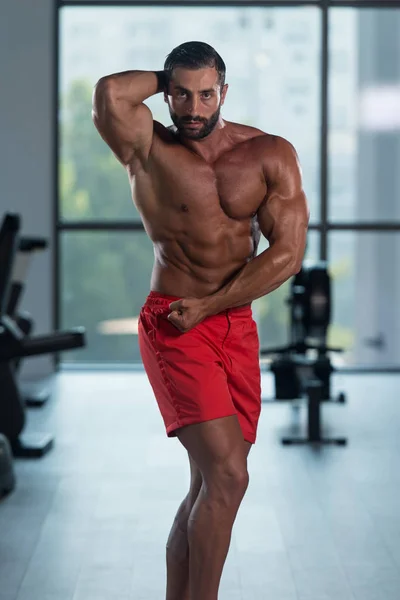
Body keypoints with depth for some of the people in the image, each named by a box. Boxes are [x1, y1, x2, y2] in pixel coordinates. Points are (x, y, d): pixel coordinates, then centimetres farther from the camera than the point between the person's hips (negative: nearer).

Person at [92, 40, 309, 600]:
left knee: (210, 484, 9)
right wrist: (166, 79, -5)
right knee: (227, 476, -17)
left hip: (238, 326, 4)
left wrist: (207, 307, -9)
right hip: (173, 328, -4)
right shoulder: (147, 149, -4)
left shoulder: (271, 154, 2)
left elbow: (288, 253, -5)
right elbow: (109, 94, -25)